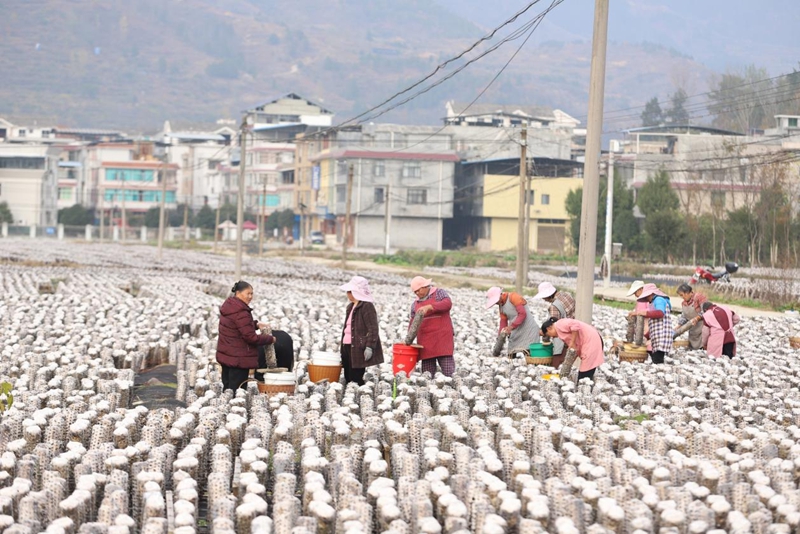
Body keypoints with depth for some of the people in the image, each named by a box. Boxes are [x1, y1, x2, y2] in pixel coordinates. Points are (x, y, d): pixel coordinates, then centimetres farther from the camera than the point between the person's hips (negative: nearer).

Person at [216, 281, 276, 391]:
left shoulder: (228, 306, 8)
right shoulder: (241, 313, -22)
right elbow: (251, 337, -20)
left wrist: (255, 324, 9)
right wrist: (270, 339, -6)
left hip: (225, 356, 10)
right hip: (239, 359, -10)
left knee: (228, 388, 14)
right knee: (236, 392, -6)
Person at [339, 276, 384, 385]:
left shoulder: (367, 306, -10)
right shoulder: (350, 307, 19)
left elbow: (373, 329, -15)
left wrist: (369, 347, -21)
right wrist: (342, 348, 23)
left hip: (359, 349, -9)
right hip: (347, 347, 9)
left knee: (356, 380, -10)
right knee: (348, 379, 7)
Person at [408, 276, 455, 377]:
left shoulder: (439, 293, 6)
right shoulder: (415, 304, 21)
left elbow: (448, 304, -13)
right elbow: (412, 322, 22)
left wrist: (428, 307, -21)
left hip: (442, 338, -4)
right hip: (425, 341, 5)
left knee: (448, 371, -12)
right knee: (427, 372, -1)